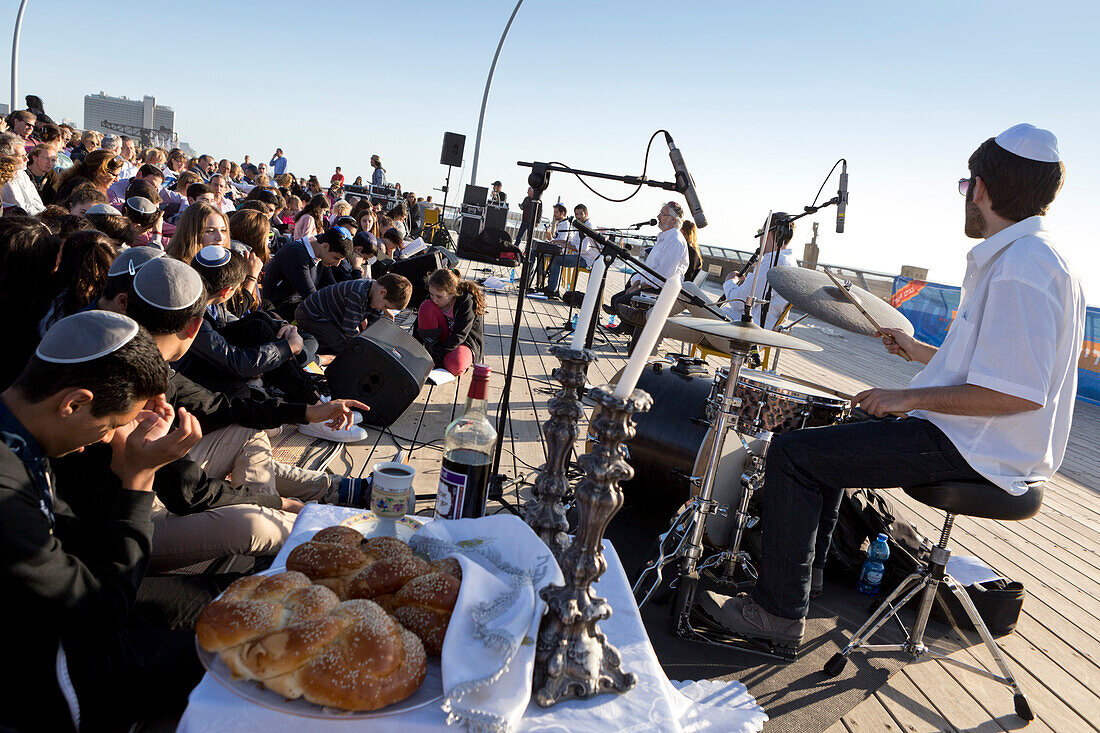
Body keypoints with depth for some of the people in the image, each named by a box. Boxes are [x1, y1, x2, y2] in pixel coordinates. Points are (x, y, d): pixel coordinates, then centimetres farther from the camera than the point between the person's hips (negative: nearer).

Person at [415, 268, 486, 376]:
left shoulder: (467, 301, -25)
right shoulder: (433, 299, -9)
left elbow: (459, 336, -29)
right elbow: (419, 324, -5)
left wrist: (436, 357, -35)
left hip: (466, 342, -4)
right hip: (444, 337, 5)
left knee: (455, 366, -39)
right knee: (426, 307, -20)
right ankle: (430, 350, -16)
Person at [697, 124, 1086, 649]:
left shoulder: (1023, 266, -20)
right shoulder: (1025, 256, 14)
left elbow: (1020, 392, -27)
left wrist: (910, 398, -21)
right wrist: (918, 351, 23)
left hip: (977, 450, -11)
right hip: (981, 441, 11)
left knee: (794, 453, -15)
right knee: (832, 436, 24)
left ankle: (779, 611, -4)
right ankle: (804, 568, 31)